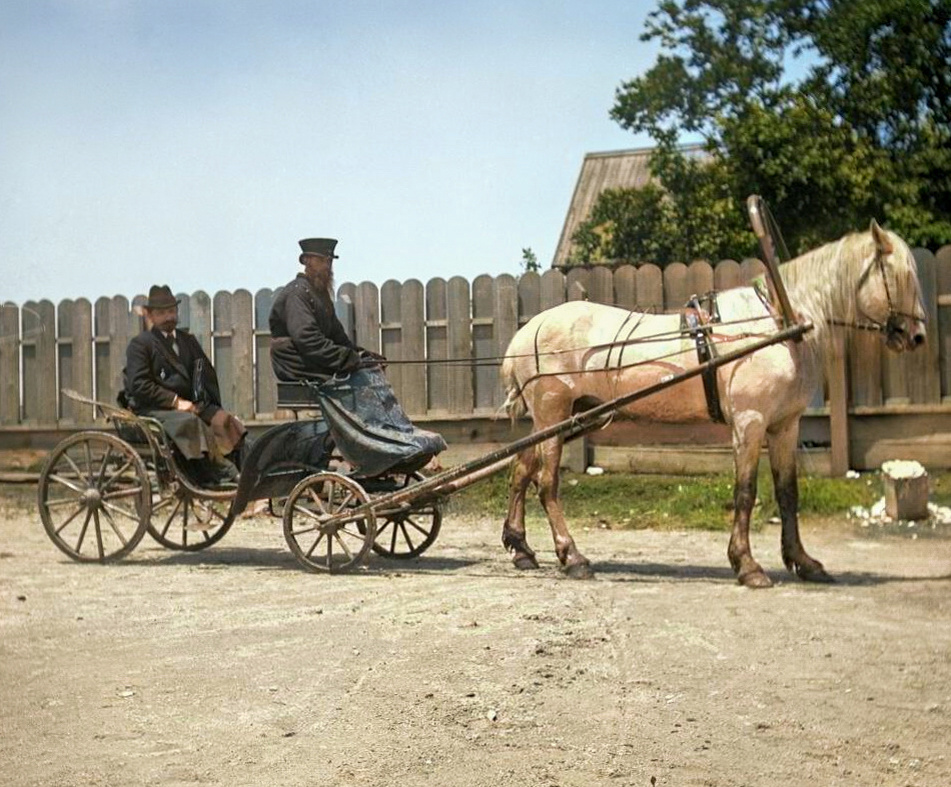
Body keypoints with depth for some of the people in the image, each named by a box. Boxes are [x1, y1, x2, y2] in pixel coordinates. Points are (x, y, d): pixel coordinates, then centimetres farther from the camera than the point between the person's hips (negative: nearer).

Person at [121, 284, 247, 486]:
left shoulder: (188, 340, 20)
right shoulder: (140, 344, 1)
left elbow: (208, 374, 16)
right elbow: (139, 386, -10)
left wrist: (209, 405, -3)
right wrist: (175, 401, -17)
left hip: (189, 404, 6)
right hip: (155, 409, -6)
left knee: (223, 420, -19)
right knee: (189, 423, -34)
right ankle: (220, 476, -40)